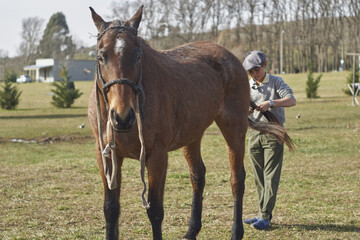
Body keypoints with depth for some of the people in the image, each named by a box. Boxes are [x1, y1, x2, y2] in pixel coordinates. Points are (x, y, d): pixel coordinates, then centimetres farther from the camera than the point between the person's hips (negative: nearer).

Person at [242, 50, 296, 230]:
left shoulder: (276, 82, -2)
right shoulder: (247, 86, 8)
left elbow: (291, 100, -15)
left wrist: (271, 103, -31)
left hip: (273, 133, -4)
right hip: (254, 134, 4)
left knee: (271, 176, -8)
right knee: (258, 177, 8)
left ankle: (265, 217, -10)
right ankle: (262, 214, 16)